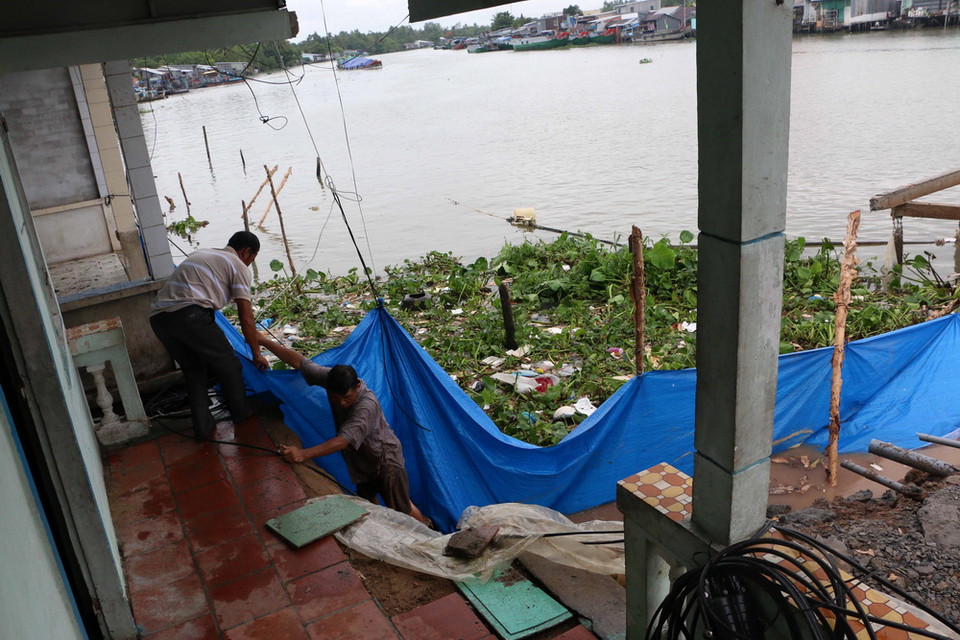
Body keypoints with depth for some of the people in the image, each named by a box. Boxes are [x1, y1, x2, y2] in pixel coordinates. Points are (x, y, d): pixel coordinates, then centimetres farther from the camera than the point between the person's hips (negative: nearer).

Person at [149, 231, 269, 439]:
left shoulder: (200, 254, 32)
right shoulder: (238, 266, 10)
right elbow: (246, 317, 5)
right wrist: (257, 353, 16)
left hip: (158, 317, 7)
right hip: (189, 315, -7)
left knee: (193, 369, 24)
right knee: (227, 364, 14)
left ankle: (202, 427, 23)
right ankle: (242, 415, 29)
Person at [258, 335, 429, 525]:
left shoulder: (367, 404, -38)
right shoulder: (331, 378, -19)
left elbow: (344, 440, -45)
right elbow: (300, 362, -11)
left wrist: (304, 454, -54)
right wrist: (264, 341, -10)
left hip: (385, 459, -7)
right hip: (361, 459, 7)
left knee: (401, 508, 6)